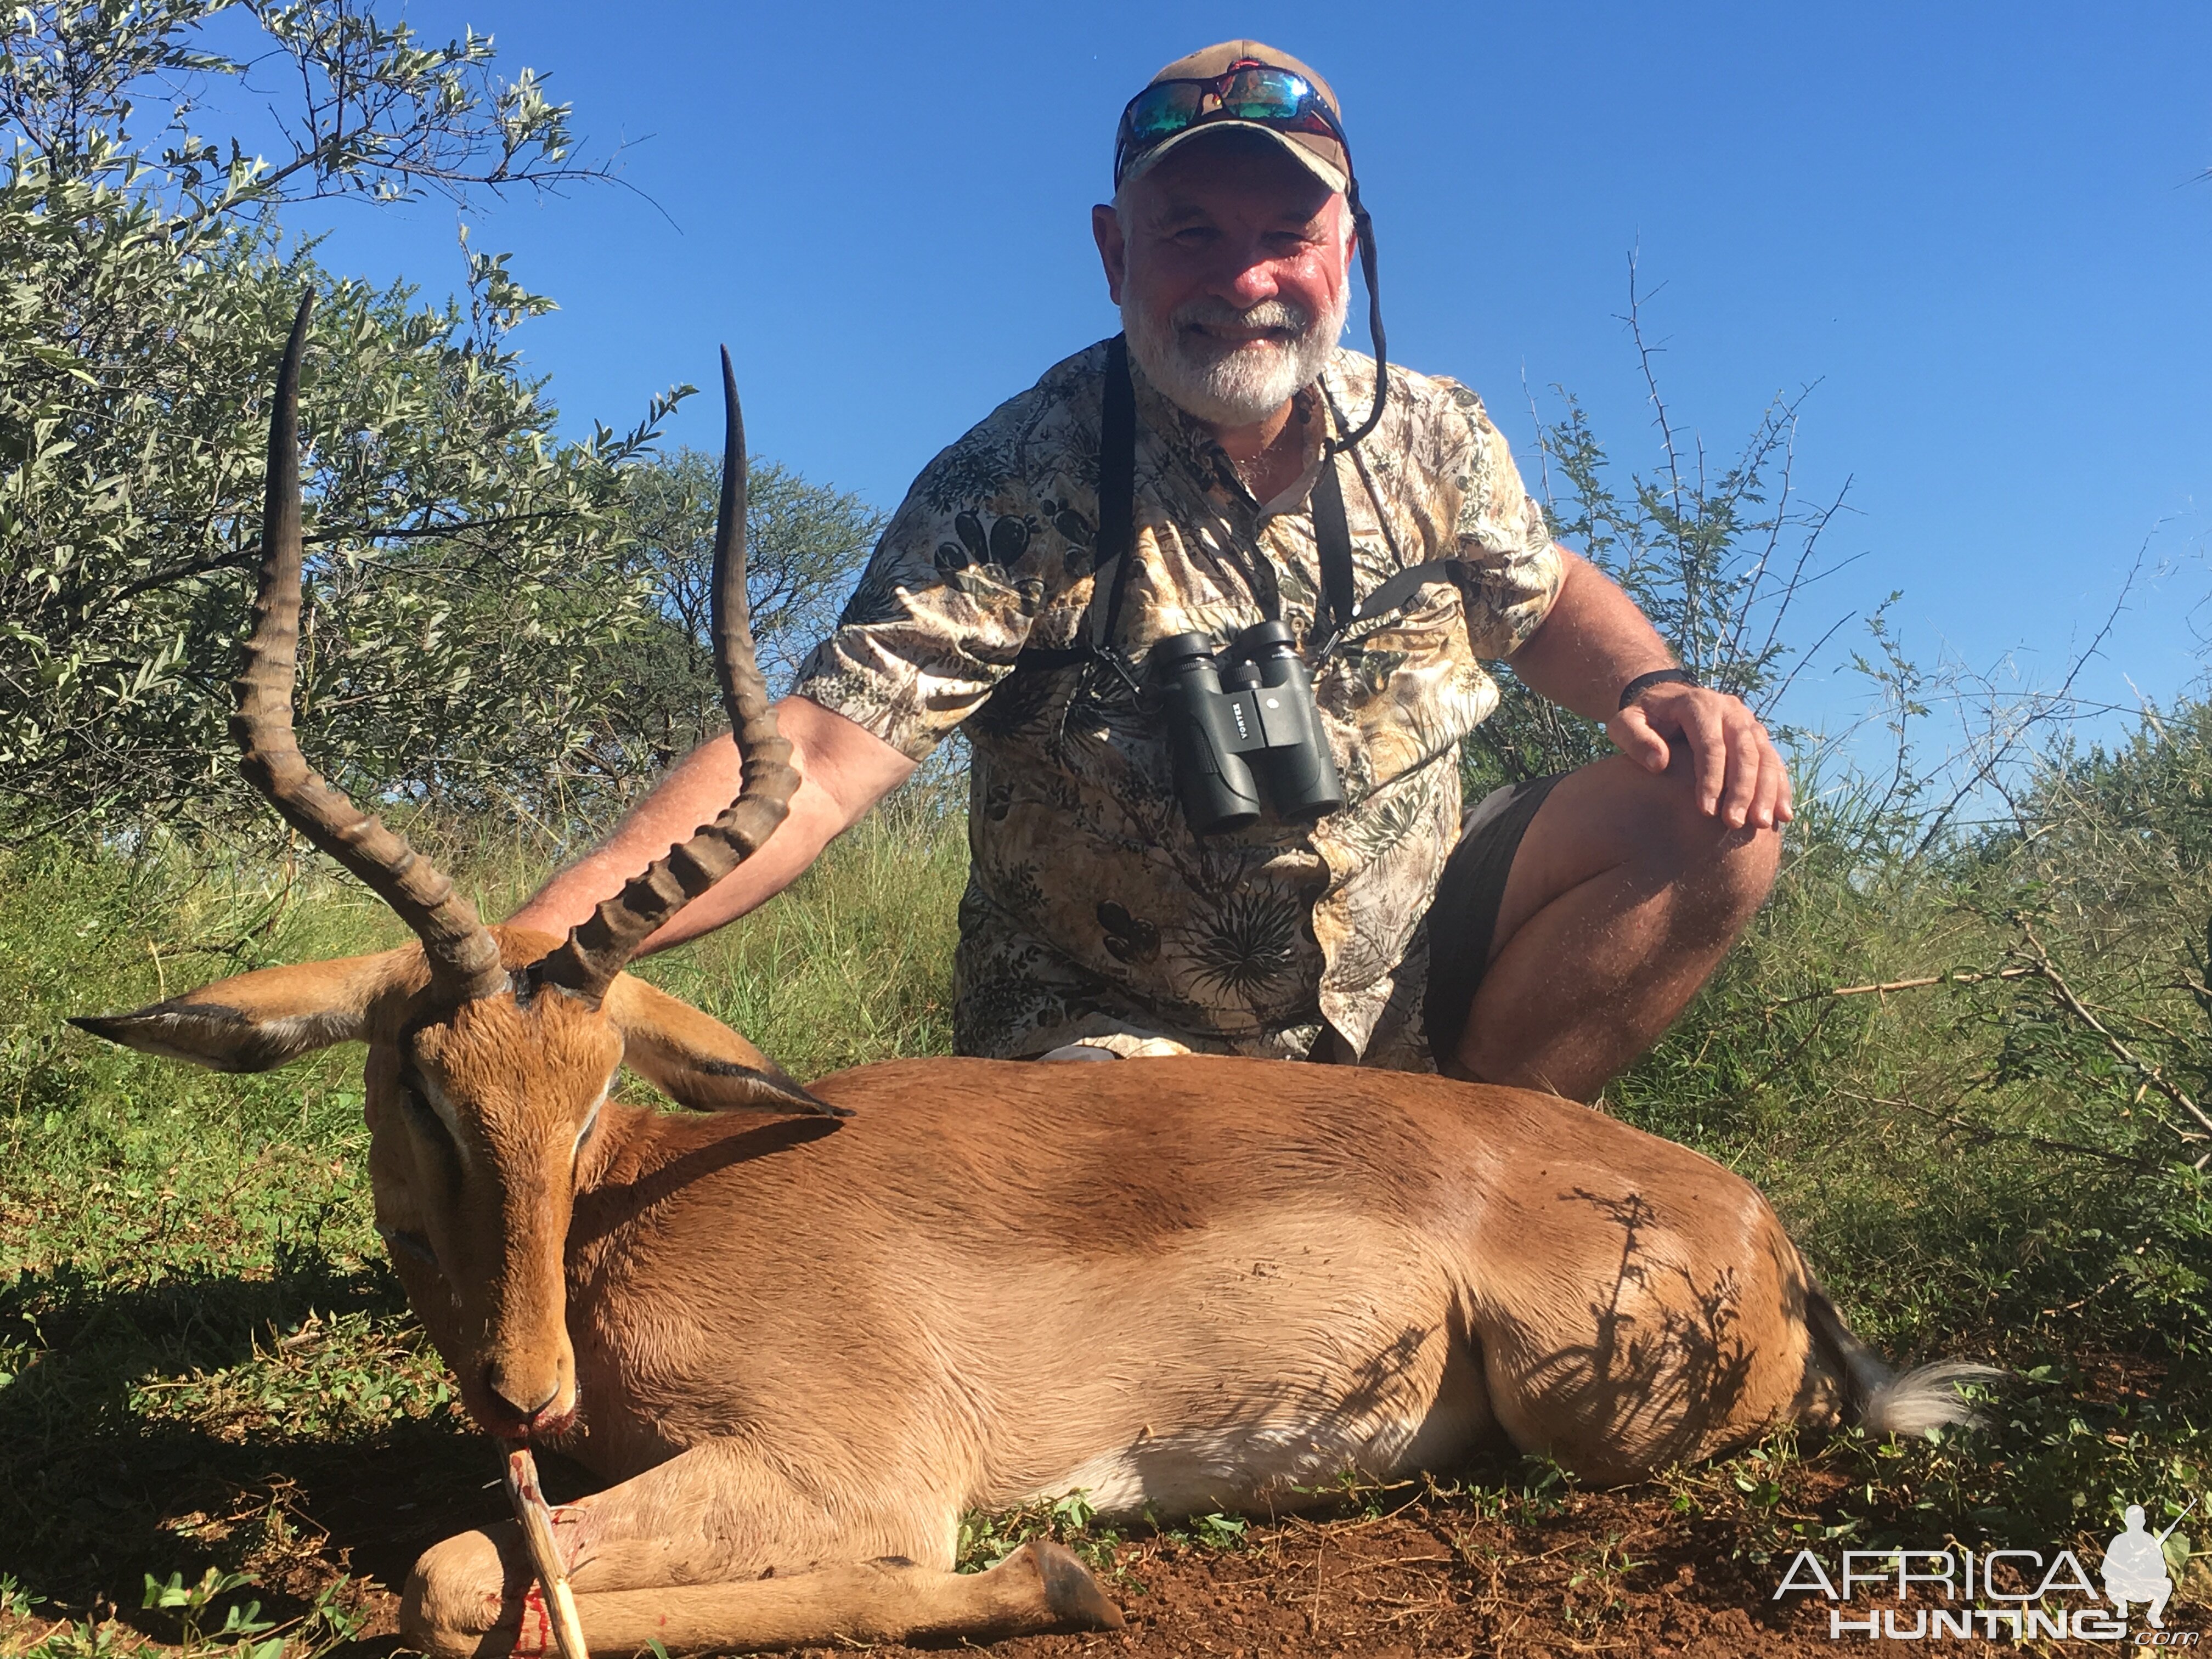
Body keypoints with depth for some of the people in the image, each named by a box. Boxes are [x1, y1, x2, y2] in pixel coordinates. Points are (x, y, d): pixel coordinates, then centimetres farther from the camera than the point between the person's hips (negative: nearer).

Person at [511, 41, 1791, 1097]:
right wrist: (537, 938, -42)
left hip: (1401, 991, 5)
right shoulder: (1024, 483, -19)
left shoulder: (1432, 436, -3)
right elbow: (828, 749, -28)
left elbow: (1546, 591, 16)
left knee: (1718, 818, -9)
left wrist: (1656, 691, -7)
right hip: (1122, 1037, -5)